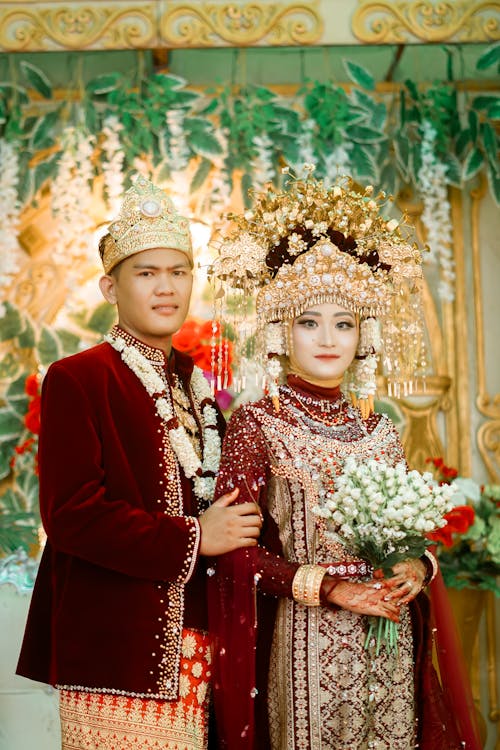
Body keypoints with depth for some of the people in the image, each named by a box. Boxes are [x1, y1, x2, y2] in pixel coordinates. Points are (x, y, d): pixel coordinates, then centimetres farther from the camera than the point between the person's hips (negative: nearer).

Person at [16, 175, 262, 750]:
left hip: (198, 647, 6)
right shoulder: (77, 379, -7)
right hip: (117, 650, -6)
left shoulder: (199, 380, 14)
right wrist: (192, 538, -14)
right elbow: (70, 514, -16)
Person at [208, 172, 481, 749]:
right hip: (304, 640, -4)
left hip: (388, 643, 4)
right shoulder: (256, 425, -6)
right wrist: (328, 588, -17)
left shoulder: (378, 429, 8)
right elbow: (236, 549, -10)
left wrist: (417, 567, -6)